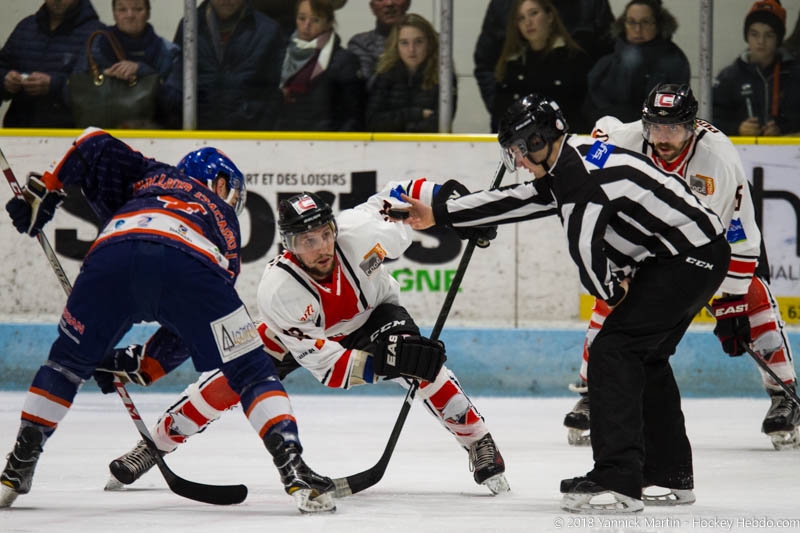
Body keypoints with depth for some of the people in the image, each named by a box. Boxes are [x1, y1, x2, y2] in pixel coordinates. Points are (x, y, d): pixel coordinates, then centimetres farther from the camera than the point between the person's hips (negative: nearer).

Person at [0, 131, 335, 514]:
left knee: (68, 362, 24)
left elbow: (95, 145, 25)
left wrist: (44, 191, 32)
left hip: (111, 255, 1)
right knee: (251, 373, 14)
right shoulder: (224, 224, 39)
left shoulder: (155, 176, 41)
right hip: (190, 266, -1)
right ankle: (293, 471, -2)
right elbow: (189, 329, 35)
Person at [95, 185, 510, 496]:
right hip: (300, 333, -1)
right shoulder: (278, 291, -40)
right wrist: (383, 361, -54)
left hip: (370, 313, 1)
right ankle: (154, 445, 9)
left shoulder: (359, 233, -38)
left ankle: (480, 444, -12)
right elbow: (326, 367, -39)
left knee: (422, 364, -27)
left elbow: (395, 197, -15)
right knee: (228, 381, -12)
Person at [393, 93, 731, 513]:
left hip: (690, 259, -11)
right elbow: (514, 201, 22)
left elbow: (583, 243, -23)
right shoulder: (568, 170, 15)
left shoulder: (582, 172, -18)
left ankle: (617, 482, -17)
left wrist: (611, 293, -4)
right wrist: (438, 215, 25)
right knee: (644, 356, 20)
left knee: (613, 350, -12)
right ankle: (669, 474, 29)